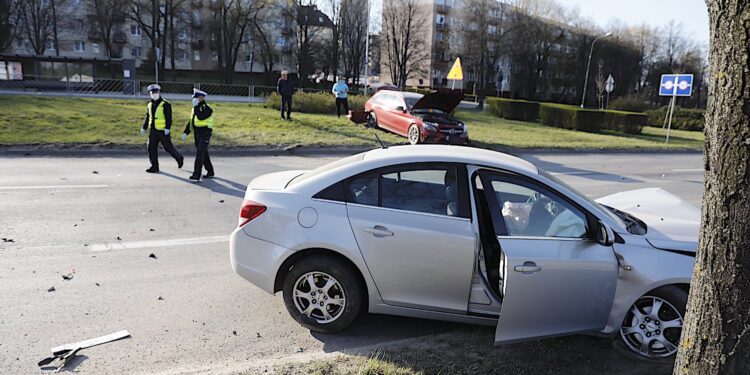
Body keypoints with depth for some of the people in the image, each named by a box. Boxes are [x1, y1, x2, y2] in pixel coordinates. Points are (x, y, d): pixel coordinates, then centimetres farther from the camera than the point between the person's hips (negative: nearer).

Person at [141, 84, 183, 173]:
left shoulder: (165, 104, -8)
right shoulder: (150, 105, 12)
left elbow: (169, 118, -13)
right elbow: (147, 118, 20)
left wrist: (167, 128, -22)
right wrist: (144, 128, 14)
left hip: (163, 131, -6)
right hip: (153, 131, 6)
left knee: (168, 147, 1)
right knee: (151, 148, 2)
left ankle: (179, 158, 25)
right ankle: (154, 166, 8)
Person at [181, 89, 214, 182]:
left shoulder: (207, 108, -12)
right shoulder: (195, 108, 14)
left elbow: (201, 117, -30)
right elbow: (191, 121, 20)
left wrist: (196, 106, -23)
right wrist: (186, 132, 15)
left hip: (205, 134, -9)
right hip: (197, 134, 9)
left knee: (200, 154, -15)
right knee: (203, 154, 15)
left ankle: (196, 175, -17)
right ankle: (210, 172, 29)